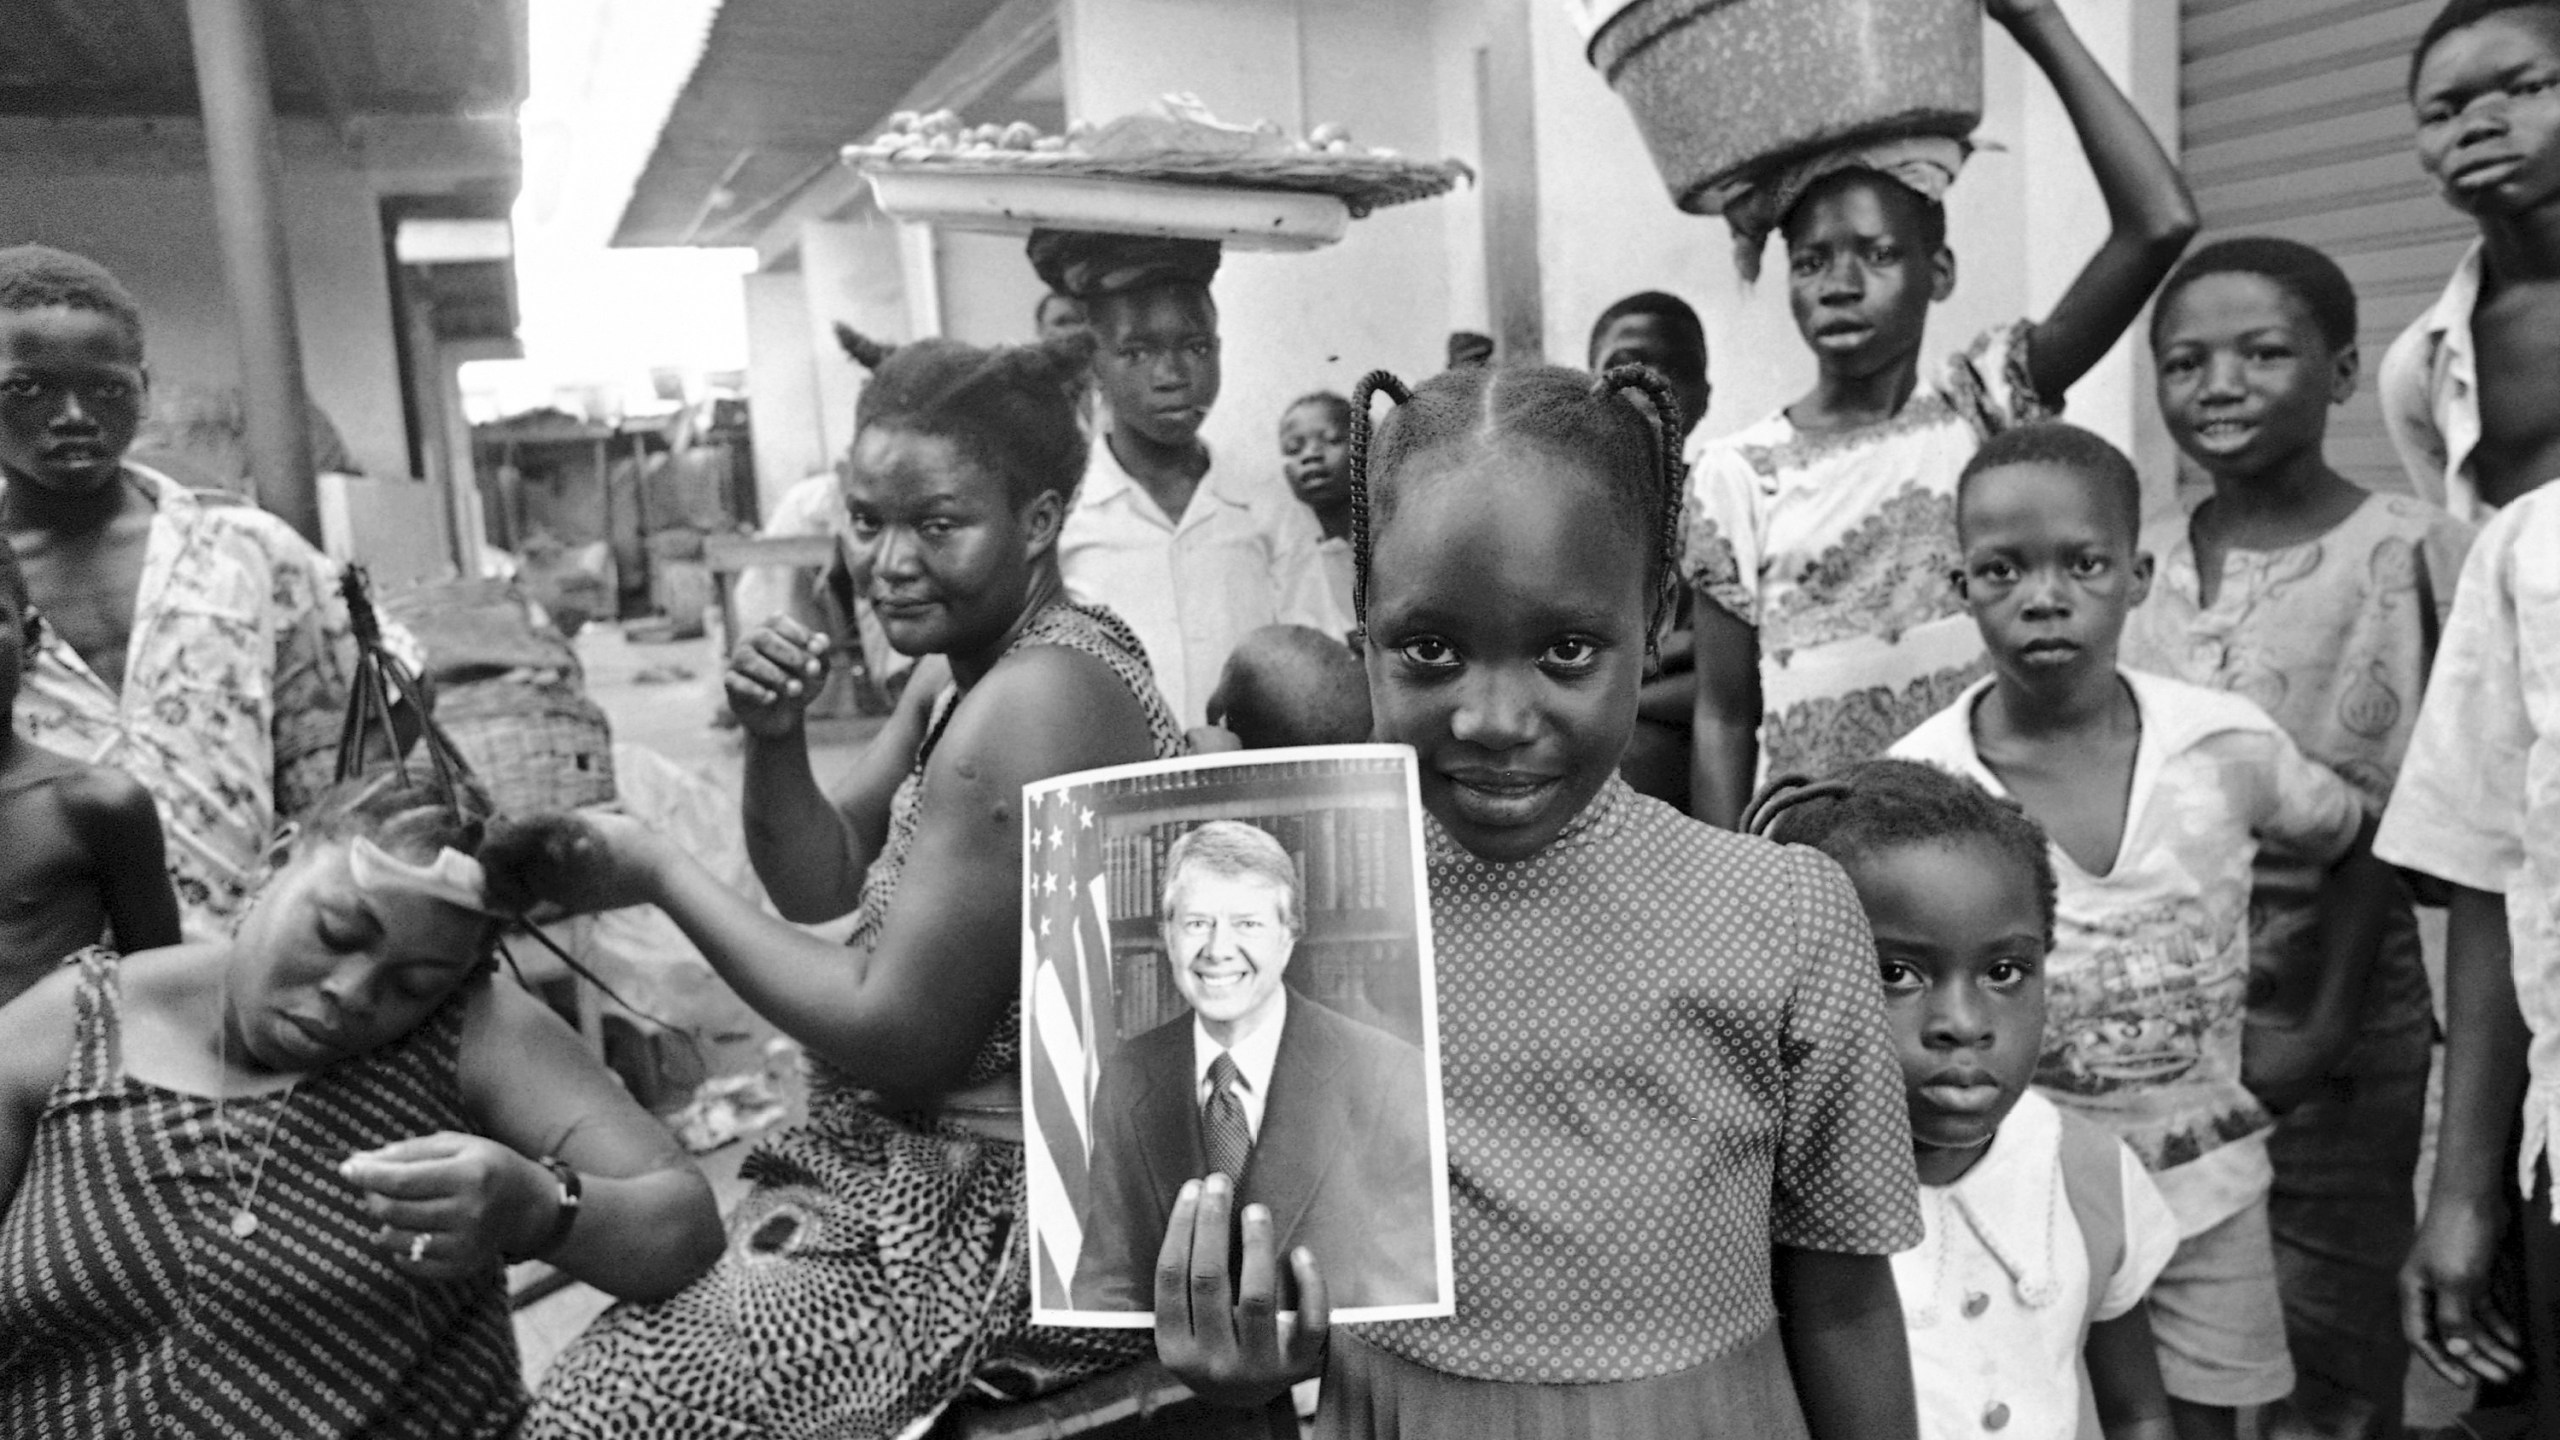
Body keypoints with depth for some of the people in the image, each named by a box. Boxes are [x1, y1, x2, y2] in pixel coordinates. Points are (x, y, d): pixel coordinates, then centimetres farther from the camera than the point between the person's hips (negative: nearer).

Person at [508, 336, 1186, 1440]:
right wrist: (772, 739, -8)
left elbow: (898, 1039, -22)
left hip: (1011, 1220, -9)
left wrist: (660, 874, -15)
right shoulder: (971, 666, 6)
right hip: (927, 1157, 9)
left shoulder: (1031, 703, -24)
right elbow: (820, 883, 11)